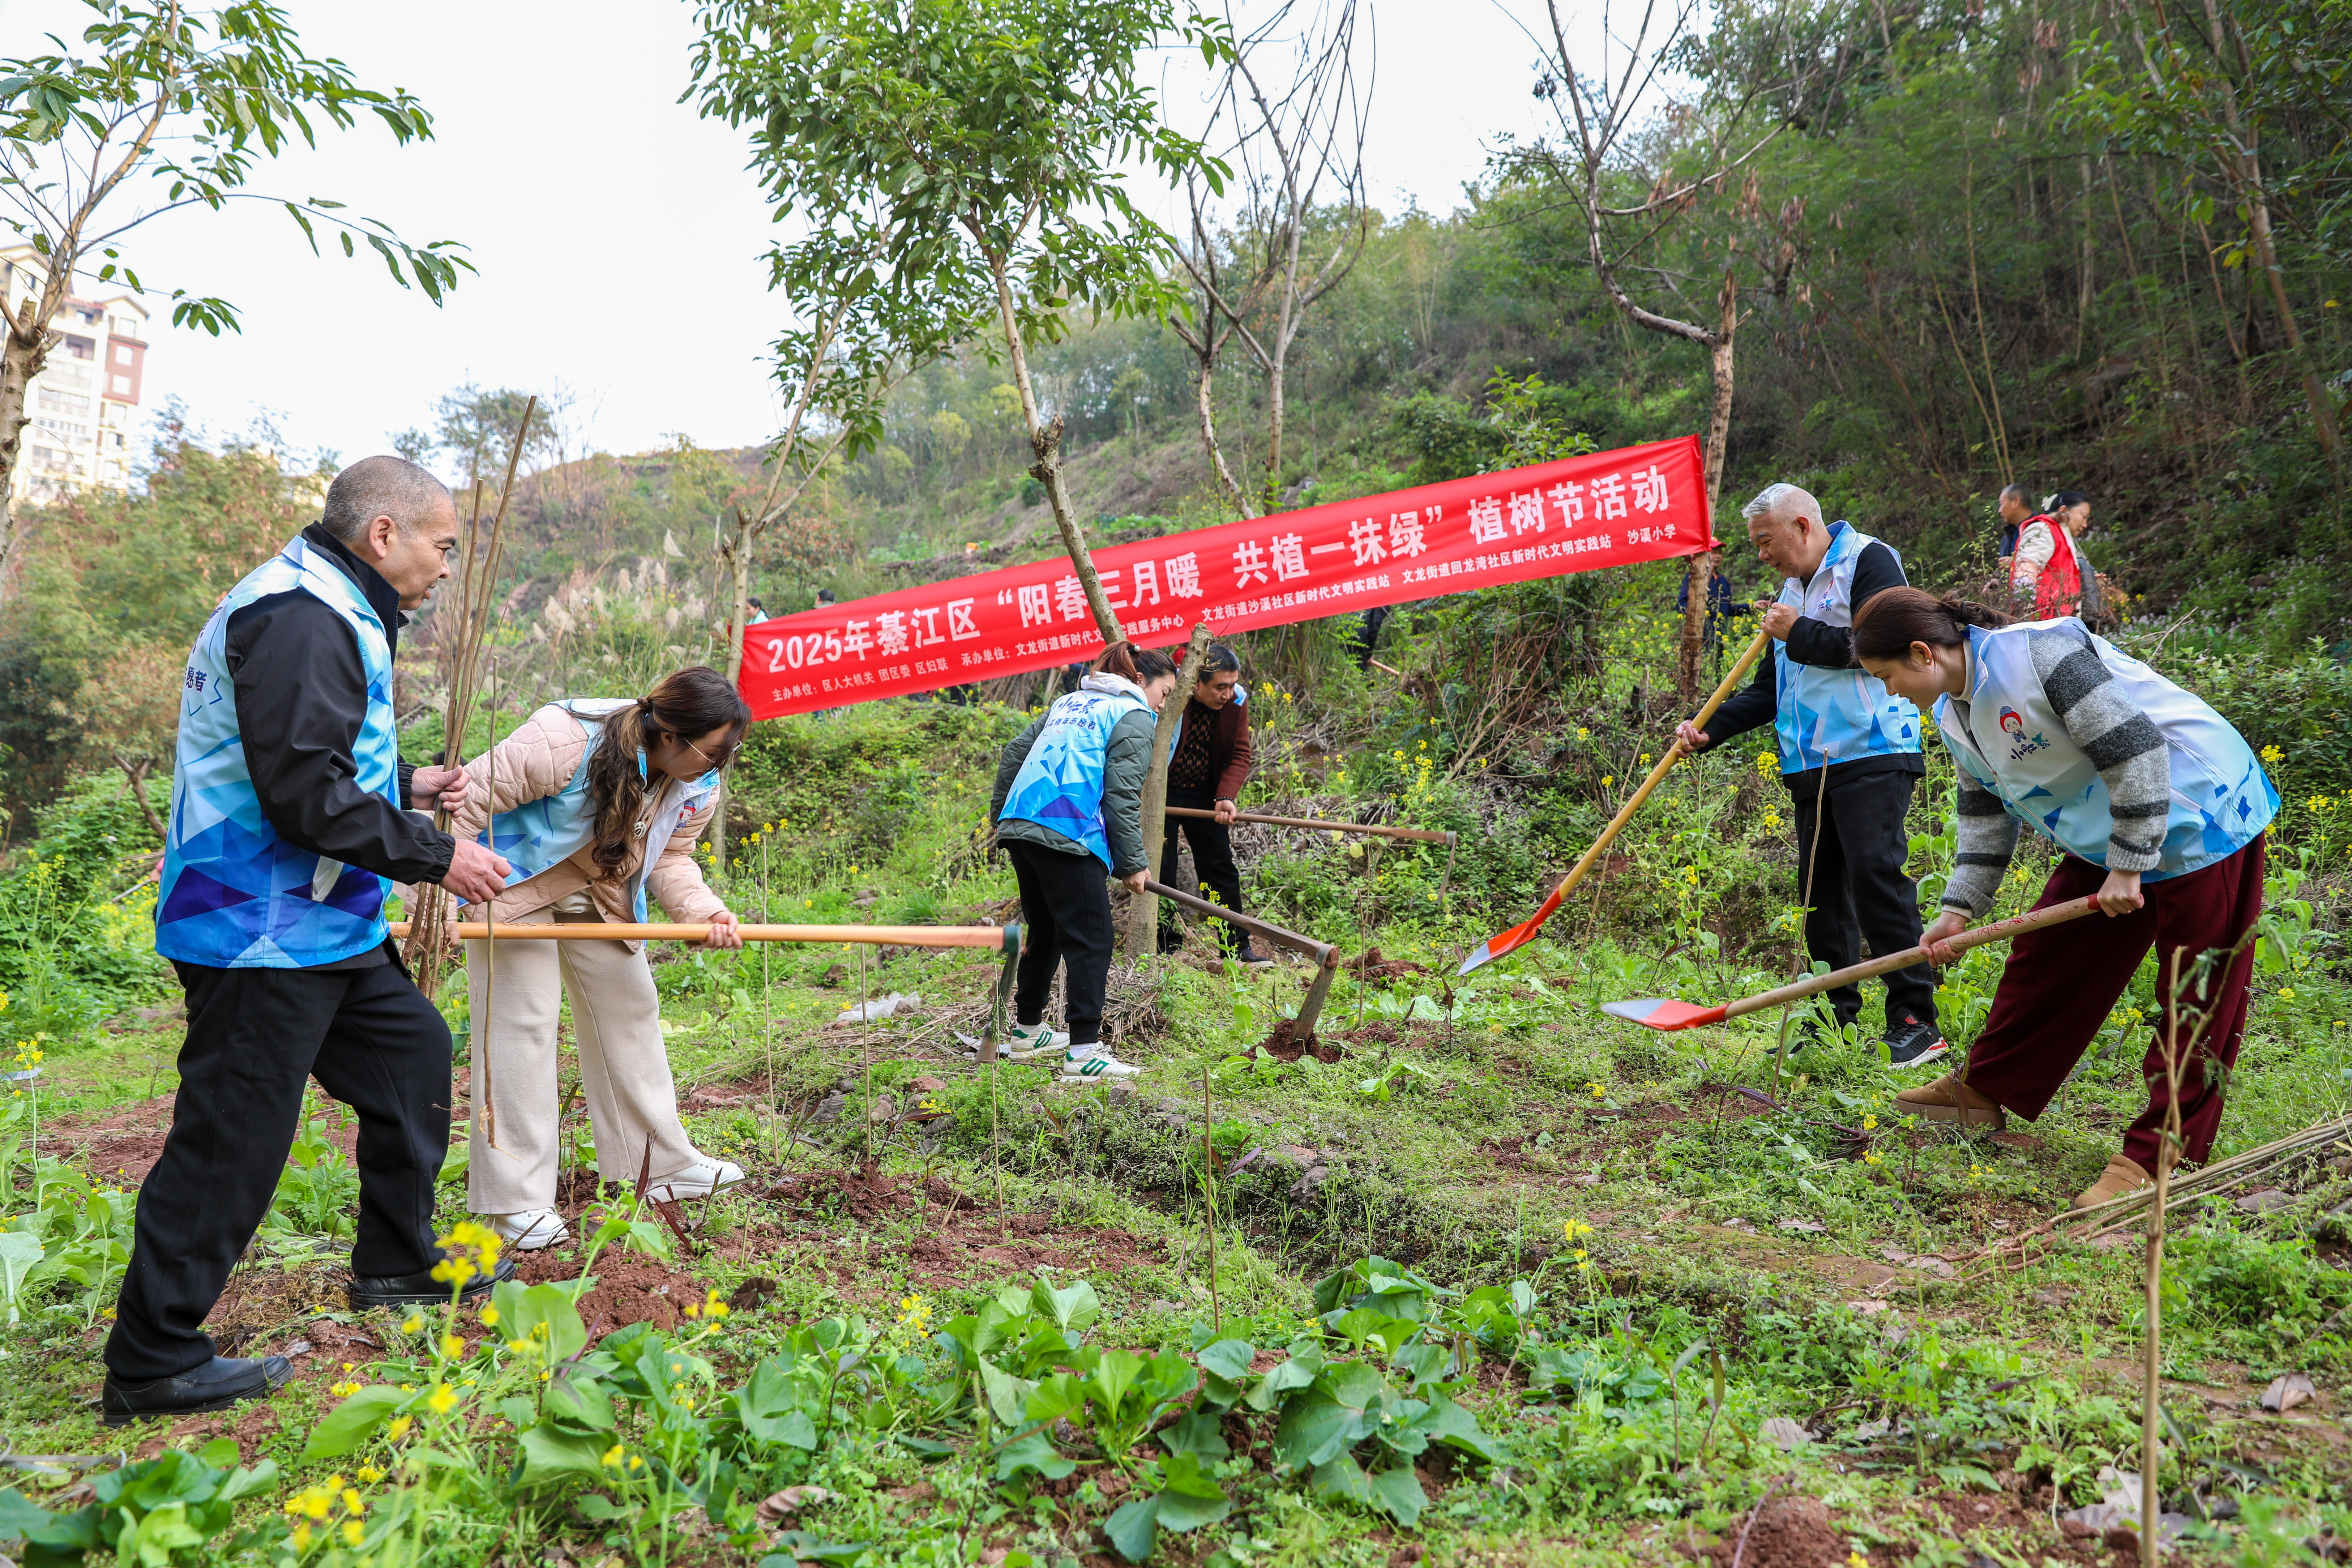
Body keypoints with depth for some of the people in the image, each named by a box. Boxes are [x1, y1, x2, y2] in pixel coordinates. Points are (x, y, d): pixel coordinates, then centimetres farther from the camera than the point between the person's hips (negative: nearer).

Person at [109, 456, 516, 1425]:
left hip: (318, 926, 11)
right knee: (232, 1140, -4)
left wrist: (407, 786, 17)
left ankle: (397, 1264, 32)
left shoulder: (333, 611, 15)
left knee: (414, 1050, 19)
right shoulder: (299, 617, -20)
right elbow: (304, 792, -26)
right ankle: (150, 1365, 9)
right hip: (262, 935, -11)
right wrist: (433, 857, -18)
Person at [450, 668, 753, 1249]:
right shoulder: (565, 742, -35)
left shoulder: (698, 786, -12)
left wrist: (705, 911, -22)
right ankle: (516, 1200, -1)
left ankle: (663, 1163, 24)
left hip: (601, 892, 7)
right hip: (516, 881, -7)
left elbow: (669, 858, -1)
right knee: (521, 1020, -9)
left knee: (630, 1008, 11)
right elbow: (466, 801, -29)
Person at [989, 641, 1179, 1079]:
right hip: (1067, 834, -8)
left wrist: (1000, 813, 33)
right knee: (1089, 940, -6)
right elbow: (1123, 796, -7)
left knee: (1045, 931, 21)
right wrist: (1133, 864, -3)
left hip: (1018, 826, 9)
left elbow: (1015, 751, 26)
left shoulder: (1071, 702, 26)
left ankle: (1027, 1031, 31)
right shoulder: (1134, 717, 2)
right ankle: (1084, 1050, -11)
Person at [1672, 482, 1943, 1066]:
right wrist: (1710, 729, 11)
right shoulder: (1794, 590, 23)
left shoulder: (1869, 562, -3)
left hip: (1872, 755, -8)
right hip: (1811, 766, 8)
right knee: (1821, 888, 7)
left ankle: (1915, 1020, -7)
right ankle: (1835, 1019, 15)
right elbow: (1769, 691, 25)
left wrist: (1800, 635, -9)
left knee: (1876, 875, -13)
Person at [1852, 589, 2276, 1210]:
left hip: (2198, 821, -9)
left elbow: (2135, 749, -26)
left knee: (2195, 1001, -1)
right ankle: (1986, 1090, 28)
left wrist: (2129, 867, -21)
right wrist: (1959, 909, 7)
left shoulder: (2041, 654, -26)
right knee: (2046, 956, 13)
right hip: (2107, 839, 9)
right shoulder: (1955, 715, 4)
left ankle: (2153, 1157, 4)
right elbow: (1986, 814, 13)